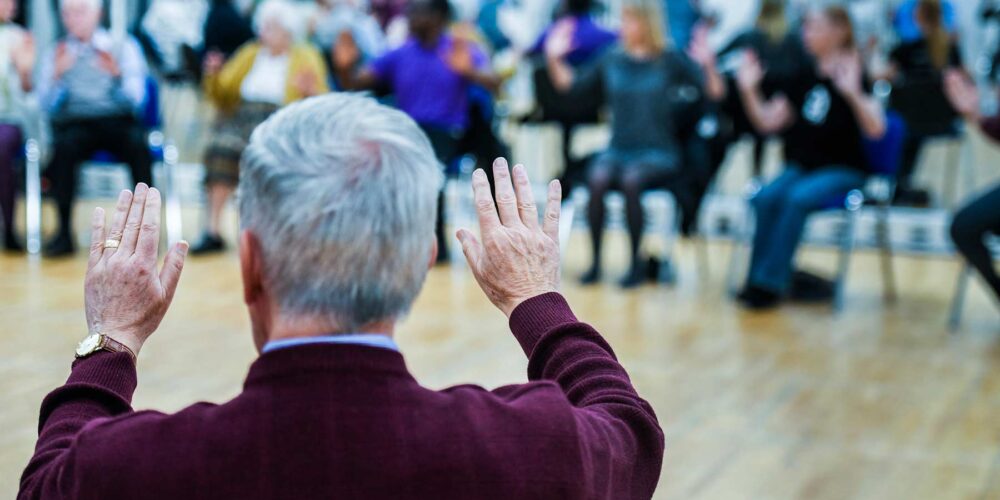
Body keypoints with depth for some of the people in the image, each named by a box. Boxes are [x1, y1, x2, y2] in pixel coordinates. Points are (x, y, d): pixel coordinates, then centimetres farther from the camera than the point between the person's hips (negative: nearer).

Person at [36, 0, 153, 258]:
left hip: (118, 121, -1)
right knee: (63, 146, -33)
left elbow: (135, 98, 0)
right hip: (75, 123, 1)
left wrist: (116, 75, -19)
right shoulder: (55, 55, 16)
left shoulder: (123, 47, 13)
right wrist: (58, 75, -14)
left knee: (137, 143, -34)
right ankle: (64, 231, -29)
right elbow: (48, 106, 3)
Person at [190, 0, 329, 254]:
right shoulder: (249, 54, 25)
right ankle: (213, 230, -35)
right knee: (221, 146, -31)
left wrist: (311, 91, -16)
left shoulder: (305, 57, 14)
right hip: (242, 116, 3)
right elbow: (223, 96, 24)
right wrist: (213, 76, 4)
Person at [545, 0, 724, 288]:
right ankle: (595, 262, -19)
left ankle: (636, 264, -19)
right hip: (618, 150, 3)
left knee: (631, 179, -34)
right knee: (597, 179, -30)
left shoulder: (669, 62, 0)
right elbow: (570, 86, 14)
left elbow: (715, 93, -6)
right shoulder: (611, 61, 10)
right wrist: (554, 58, 0)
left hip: (657, 154, -3)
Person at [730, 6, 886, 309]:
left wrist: (852, 93, -34)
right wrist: (749, 90, -1)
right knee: (766, 197, -24)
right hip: (801, 167, 5)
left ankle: (770, 283, -26)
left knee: (797, 198, -31)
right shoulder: (804, 80, 11)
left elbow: (875, 130, -21)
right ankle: (756, 279, -20)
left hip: (843, 171, -5)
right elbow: (767, 122, 12)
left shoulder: (855, 76, -7)